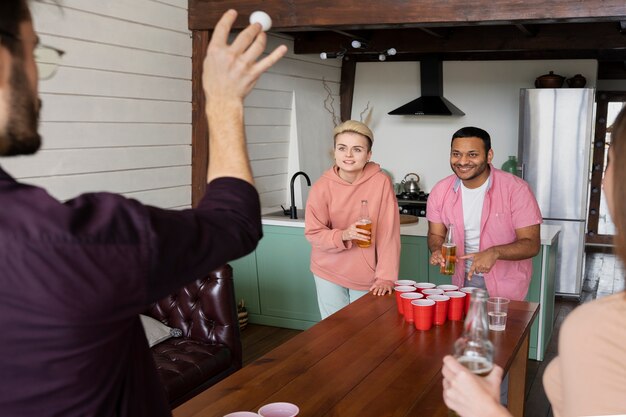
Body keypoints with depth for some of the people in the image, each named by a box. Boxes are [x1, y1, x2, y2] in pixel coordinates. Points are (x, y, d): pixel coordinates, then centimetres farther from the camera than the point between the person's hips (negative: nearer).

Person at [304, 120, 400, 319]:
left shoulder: (381, 182, -14)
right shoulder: (322, 187, -11)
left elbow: (388, 233, -14)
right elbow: (313, 234, -7)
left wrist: (386, 277, -17)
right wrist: (343, 235, -26)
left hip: (366, 274, 0)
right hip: (329, 272, 1)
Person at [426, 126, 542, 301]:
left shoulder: (516, 189, -19)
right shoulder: (440, 190, -7)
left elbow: (531, 245, -17)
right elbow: (436, 234, 4)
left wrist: (495, 252, -35)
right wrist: (437, 250, -19)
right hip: (463, 281, 3)